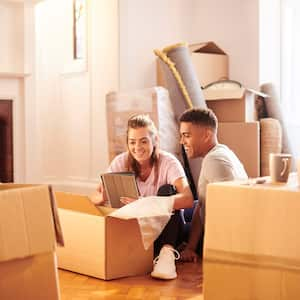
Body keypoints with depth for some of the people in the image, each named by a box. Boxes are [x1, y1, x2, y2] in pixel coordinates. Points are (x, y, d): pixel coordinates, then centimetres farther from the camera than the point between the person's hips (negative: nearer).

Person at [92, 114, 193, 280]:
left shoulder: (168, 162, -17)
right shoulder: (121, 162, -8)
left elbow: (188, 199, -34)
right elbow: (95, 199, -13)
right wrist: (101, 197, -38)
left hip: (166, 227, -1)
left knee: (167, 190, -29)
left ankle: (167, 252, -36)